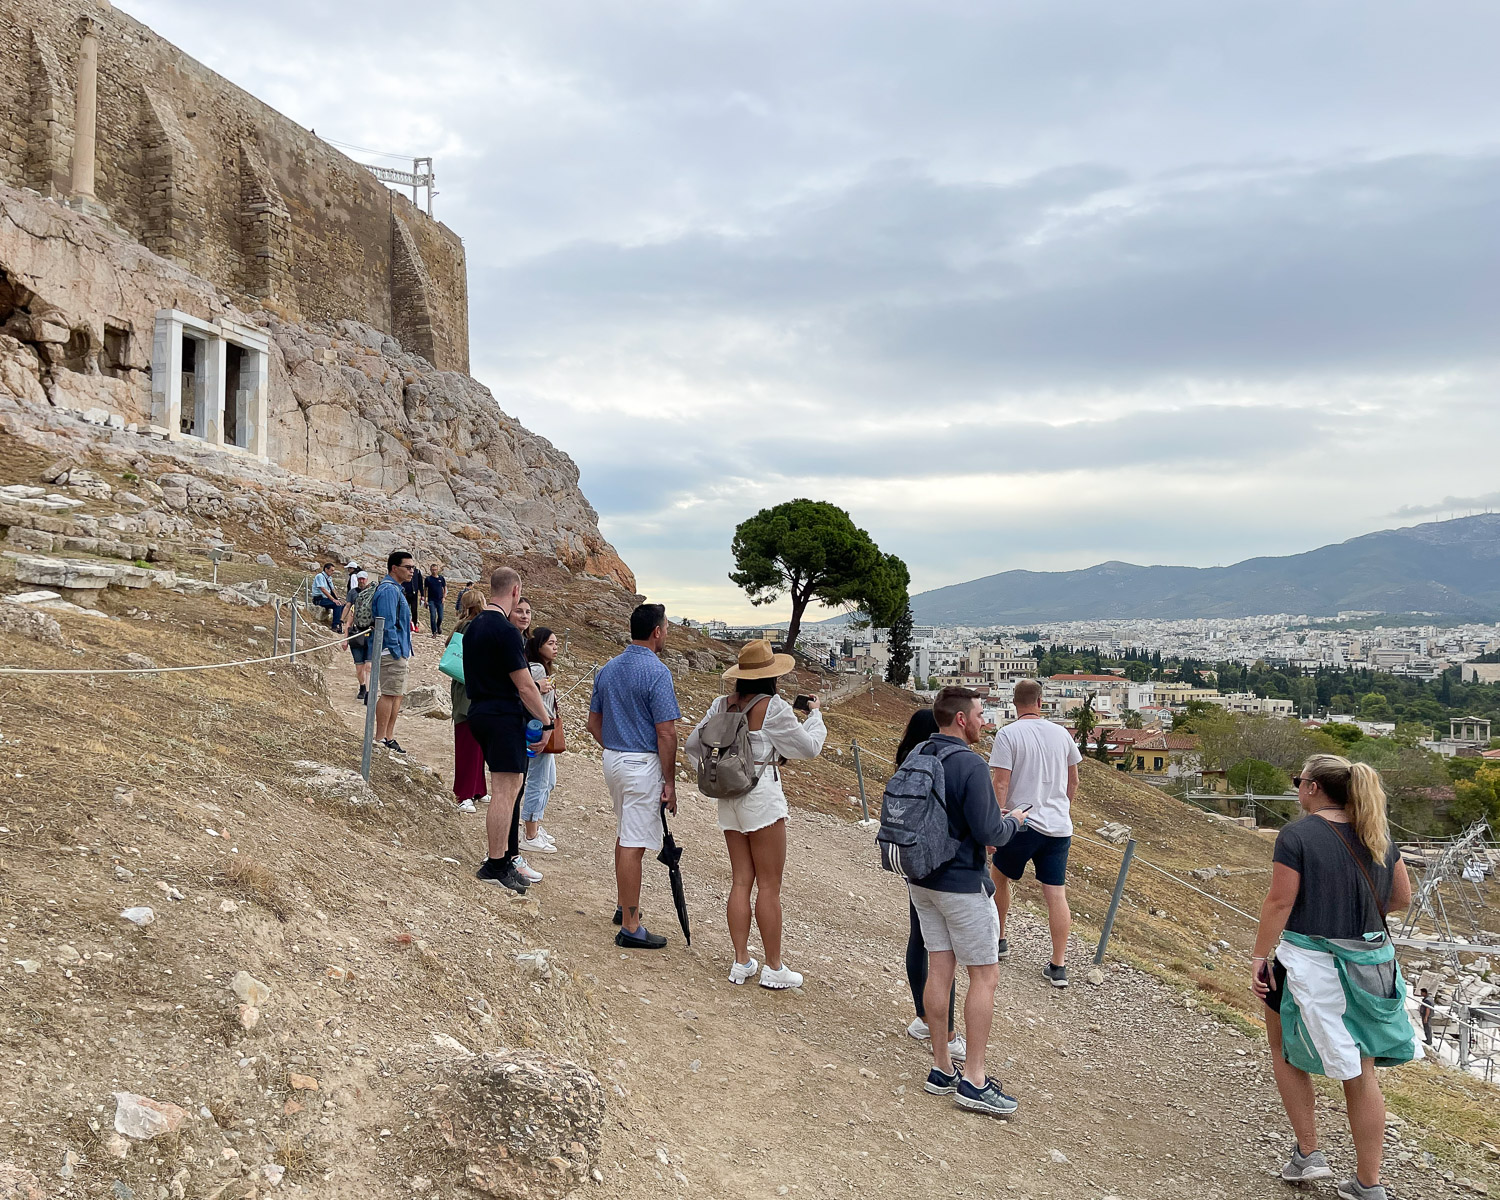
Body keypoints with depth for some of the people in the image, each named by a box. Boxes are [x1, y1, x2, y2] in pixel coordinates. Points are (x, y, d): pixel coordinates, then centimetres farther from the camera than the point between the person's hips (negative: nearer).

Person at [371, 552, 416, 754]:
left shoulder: (396, 589, 18)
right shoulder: (389, 590, -15)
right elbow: (388, 624, -21)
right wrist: (398, 652, -21)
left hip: (399, 653, 11)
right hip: (392, 652, -11)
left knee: (397, 694, 13)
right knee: (389, 694, -7)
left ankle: (389, 738, 18)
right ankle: (381, 739, -3)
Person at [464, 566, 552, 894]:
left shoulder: (474, 626, 12)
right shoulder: (506, 631, -18)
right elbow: (525, 686, -17)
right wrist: (545, 720, -6)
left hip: (479, 711, 10)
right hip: (504, 716, -10)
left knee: (511, 784, 18)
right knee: (504, 792, -4)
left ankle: (500, 853, 24)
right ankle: (495, 865, 0)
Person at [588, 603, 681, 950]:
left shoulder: (607, 669, 7)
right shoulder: (656, 671, -17)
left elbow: (594, 723, 13)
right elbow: (666, 733, -18)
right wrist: (670, 782, -12)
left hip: (612, 760, 8)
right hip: (643, 765, -8)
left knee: (624, 836, 21)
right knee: (634, 845, -5)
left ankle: (625, 907, 33)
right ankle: (630, 928, 1)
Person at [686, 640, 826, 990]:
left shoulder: (721, 705, 4)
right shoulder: (774, 708, -13)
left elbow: (694, 744, 10)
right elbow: (809, 747, -4)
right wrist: (815, 714, 11)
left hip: (729, 797, 6)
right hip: (762, 796, -6)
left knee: (741, 881, 12)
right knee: (769, 885, 1)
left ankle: (740, 962, 16)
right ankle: (774, 968, 8)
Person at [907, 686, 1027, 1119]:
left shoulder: (915, 758, 4)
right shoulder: (970, 765, -20)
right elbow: (990, 832, -22)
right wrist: (1014, 821, 0)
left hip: (921, 880, 8)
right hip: (961, 884, -8)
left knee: (940, 969, 13)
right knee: (984, 975, 3)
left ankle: (941, 1068, 20)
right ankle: (973, 1079, 6)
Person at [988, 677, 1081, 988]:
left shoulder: (1008, 735, -10)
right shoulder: (1061, 733, 6)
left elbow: (1000, 783, -15)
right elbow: (1073, 781, 16)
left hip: (1022, 824, -4)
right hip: (1059, 826, 4)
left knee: (998, 877, 20)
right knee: (1056, 894, 3)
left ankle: (999, 940, 31)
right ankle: (1059, 966, 4)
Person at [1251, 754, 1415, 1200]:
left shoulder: (1296, 835, -15)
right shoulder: (1377, 835, 3)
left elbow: (1280, 901, -17)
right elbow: (1402, 896, 11)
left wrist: (1260, 957, -10)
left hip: (1309, 961, -5)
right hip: (1370, 962, 5)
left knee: (1285, 1050, 18)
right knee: (1360, 1070, 13)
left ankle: (1308, 1154, 18)